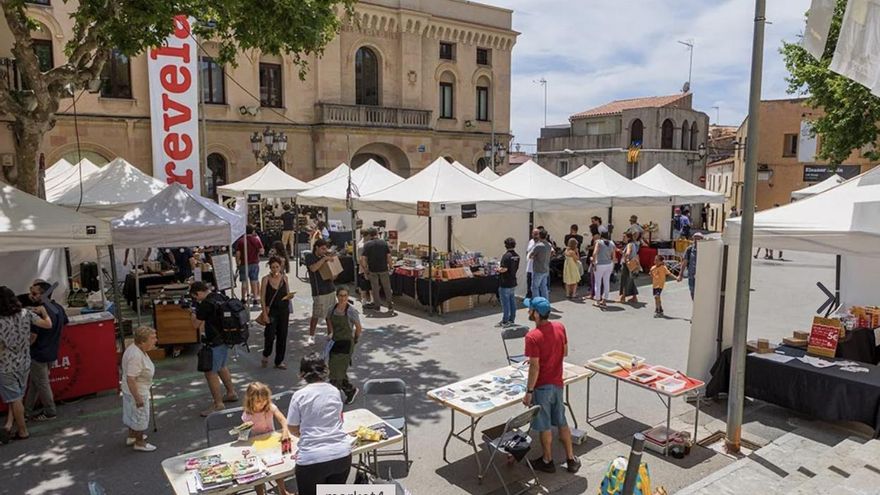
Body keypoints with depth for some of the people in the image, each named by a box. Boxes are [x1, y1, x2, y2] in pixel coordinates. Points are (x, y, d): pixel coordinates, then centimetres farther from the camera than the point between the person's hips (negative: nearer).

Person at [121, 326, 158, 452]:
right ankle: (140, 443, 24)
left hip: (137, 390, 10)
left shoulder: (136, 348, -1)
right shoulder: (135, 356, -33)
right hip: (137, 392, -10)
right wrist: (137, 398, -27)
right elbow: (130, 379, -32)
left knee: (134, 415, 26)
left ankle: (132, 436, 44)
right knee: (140, 417, 7)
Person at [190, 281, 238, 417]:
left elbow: (196, 324, -11)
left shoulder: (206, 304, -22)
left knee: (210, 373, -2)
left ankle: (218, 404, 4)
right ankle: (231, 393, 38)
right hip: (225, 338, 10)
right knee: (221, 367, 25)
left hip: (215, 343, -10)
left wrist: (193, 313, 2)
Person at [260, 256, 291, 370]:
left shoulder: (284, 278, 4)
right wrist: (265, 313, -11)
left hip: (284, 310, 3)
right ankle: (266, 356, 23)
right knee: (270, 336, -6)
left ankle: (279, 361, 19)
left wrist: (289, 296, -10)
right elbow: (262, 298, -6)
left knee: (282, 336, 7)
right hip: (271, 311, -3)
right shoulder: (266, 279, -5)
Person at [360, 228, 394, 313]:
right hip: (383, 268, 1)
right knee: (387, 288, 10)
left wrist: (365, 269, -1)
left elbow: (363, 258, -11)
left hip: (372, 270, -1)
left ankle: (377, 305, 19)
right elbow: (389, 255, -7)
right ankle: (390, 305, 13)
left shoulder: (367, 244, -6)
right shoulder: (384, 242, -3)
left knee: (375, 288, 12)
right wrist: (390, 265, 5)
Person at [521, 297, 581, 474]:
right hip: (557, 383, 6)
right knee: (561, 422, 19)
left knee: (544, 426, 10)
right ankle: (571, 459, 28)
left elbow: (534, 367, -22)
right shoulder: (560, 327, -4)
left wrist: (529, 392, -14)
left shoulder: (533, 336, -24)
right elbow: (565, 352, 8)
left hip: (542, 387, -6)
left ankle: (547, 461, 25)